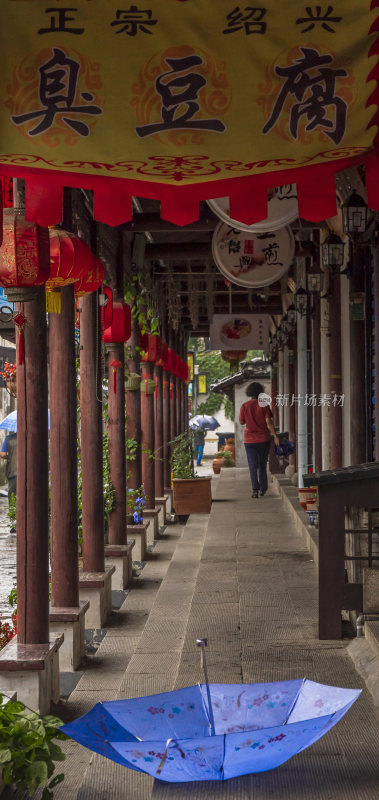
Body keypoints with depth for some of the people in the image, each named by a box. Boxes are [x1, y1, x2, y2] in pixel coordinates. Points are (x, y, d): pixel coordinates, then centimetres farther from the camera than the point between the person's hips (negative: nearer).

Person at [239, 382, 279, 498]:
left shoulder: (245, 406, -3)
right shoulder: (264, 405, -7)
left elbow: (241, 422, 3)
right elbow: (268, 421, -12)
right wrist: (275, 436, -10)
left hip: (249, 440, 0)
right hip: (263, 439, 0)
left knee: (253, 465, 2)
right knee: (262, 465, 14)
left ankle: (255, 489, -9)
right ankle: (262, 489, 20)